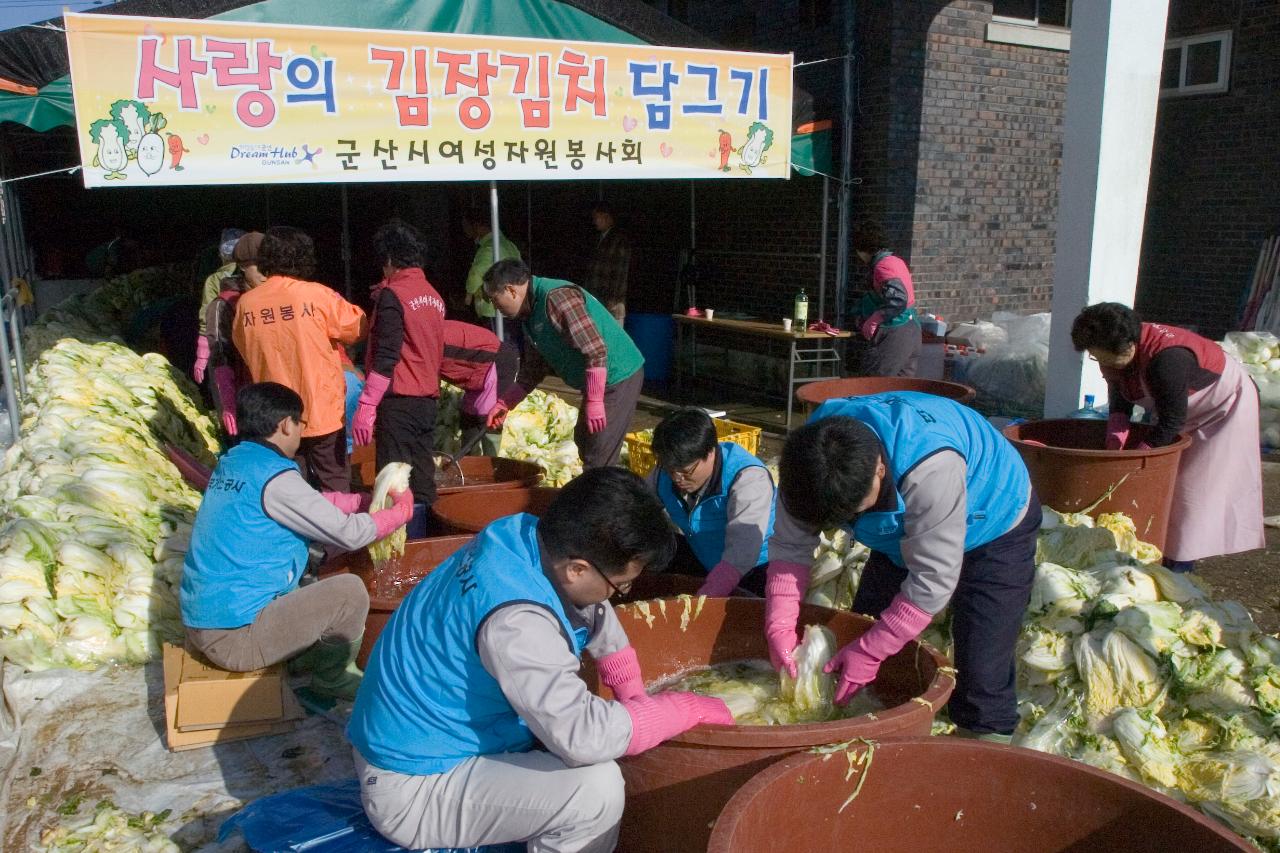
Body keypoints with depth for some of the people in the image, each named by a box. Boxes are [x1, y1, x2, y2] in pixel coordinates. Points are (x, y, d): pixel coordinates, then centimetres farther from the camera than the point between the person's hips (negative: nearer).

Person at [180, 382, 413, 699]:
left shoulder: (231, 461, 6)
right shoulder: (274, 478, -20)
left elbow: (311, 502, 17)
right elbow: (348, 533, -15)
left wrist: (367, 501, 14)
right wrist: (401, 510, 1)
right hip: (233, 636, -10)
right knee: (350, 590, -7)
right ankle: (333, 678, 14)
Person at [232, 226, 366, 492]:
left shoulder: (246, 303, -4)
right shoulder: (317, 295, -14)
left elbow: (245, 352, 9)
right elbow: (358, 328, -2)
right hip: (323, 414, -3)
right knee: (336, 490, 10)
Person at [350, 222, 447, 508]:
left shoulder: (393, 295, -10)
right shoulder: (433, 295, 12)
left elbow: (385, 358, -16)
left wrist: (366, 406, -15)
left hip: (399, 400, -8)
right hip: (429, 399, 8)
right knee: (423, 481, 12)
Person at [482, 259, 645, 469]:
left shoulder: (556, 297, -23)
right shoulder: (532, 316, 10)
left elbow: (596, 351, -27)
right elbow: (533, 371, 19)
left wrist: (594, 401, -25)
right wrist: (503, 404, 13)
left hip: (618, 377, -10)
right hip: (597, 381, 10)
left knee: (598, 460, -8)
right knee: (583, 444, 22)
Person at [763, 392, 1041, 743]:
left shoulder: (931, 468, -43)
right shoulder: (809, 458, -26)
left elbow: (933, 578, -36)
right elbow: (789, 545, -17)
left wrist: (870, 652, -32)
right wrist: (779, 627, -27)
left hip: (994, 526, -5)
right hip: (906, 530, 6)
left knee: (982, 673, -14)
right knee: (865, 633, 8)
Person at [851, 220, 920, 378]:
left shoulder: (882, 266, -14)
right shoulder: (895, 260, 15)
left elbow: (897, 300, -27)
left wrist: (871, 321, -19)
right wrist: (863, 315, 17)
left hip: (893, 334, -10)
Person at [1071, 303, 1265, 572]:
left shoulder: (1166, 359, -41)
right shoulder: (1116, 353, -16)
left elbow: (1172, 422, -34)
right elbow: (1119, 406, -10)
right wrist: (1115, 447, -23)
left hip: (1226, 408, -8)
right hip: (1181, 413, 8)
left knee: (1196, 488, -8)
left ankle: (1179, 570, -1)